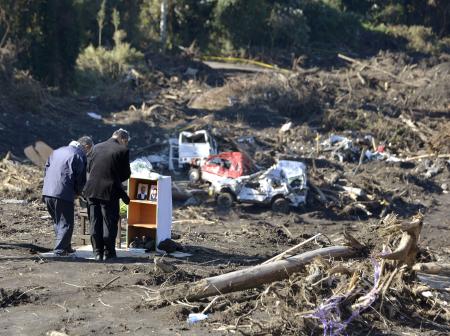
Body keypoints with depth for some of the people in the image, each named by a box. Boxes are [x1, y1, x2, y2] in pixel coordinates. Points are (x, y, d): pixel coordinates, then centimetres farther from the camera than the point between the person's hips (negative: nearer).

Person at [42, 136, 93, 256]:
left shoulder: (57, 151, 19)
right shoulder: (80, 156, -4)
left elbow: (46, 168, 20)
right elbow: (81, 179, -7)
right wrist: (77, 192, 9)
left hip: (47, 192, 7)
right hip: (63, 193, -7)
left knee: (57, 221, 20)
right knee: (66, 223, 2)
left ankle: (66, 247, 29)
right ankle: (60, 249, -3)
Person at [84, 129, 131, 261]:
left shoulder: (96, 147, 7)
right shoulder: (123, 150, -7)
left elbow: (88, 167, 12)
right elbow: (126, 173, -4)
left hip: (92, 190, 4)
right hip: (109, 191, -4)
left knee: (95, 222, 10)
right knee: (109, 223, 7)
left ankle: (97, 252, 13)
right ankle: (109, 252, 10)